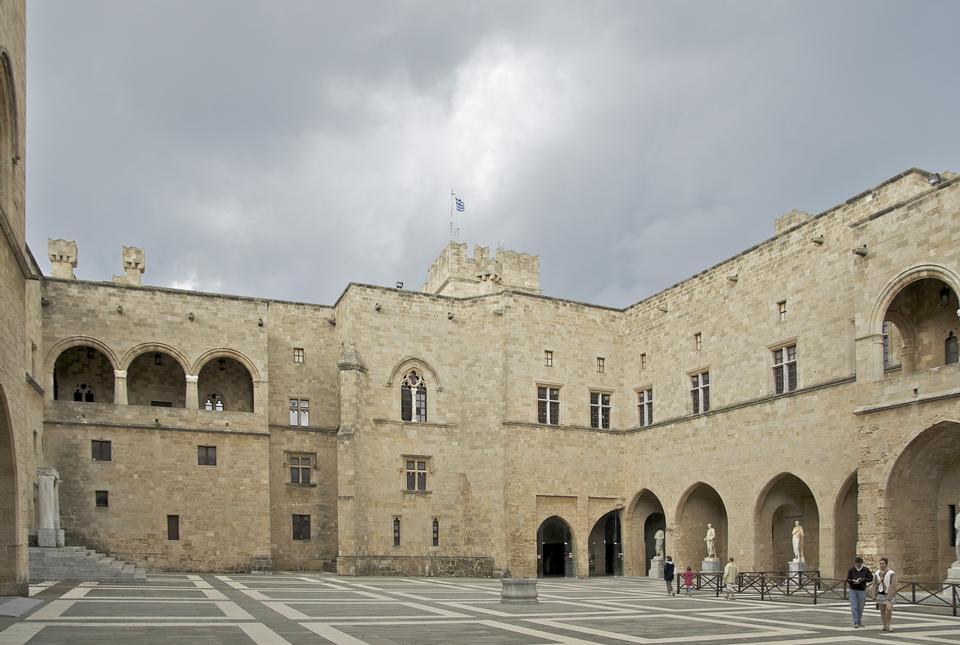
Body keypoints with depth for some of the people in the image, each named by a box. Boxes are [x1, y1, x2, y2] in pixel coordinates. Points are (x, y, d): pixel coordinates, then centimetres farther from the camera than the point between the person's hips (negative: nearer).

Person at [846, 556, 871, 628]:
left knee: (860, 607, 9)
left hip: (862, 590, 1)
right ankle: (855, 622, -4)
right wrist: (853, 582, -22)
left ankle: (859, 621, 27)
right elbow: (848, 579, 0)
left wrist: (863, 579, -15)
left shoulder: (866, 570, 0)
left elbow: (871, 578, 2)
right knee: (854, 607, -8)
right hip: (853, 590, -1)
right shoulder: (851, 570, -1)